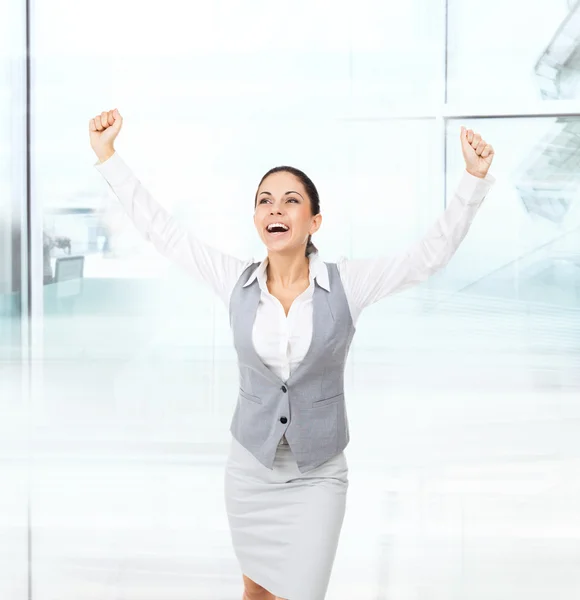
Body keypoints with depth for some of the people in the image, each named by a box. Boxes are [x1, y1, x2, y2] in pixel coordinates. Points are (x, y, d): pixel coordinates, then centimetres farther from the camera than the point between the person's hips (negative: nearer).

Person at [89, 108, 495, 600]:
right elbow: (161, 229, -2)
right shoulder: (235, 281, -7)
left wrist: (474, 178, -22)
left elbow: (432, 253, -13)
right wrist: (107, 156, -3)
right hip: (250, 468, 2)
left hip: (318, 475, -2)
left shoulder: (347, 283, -11)